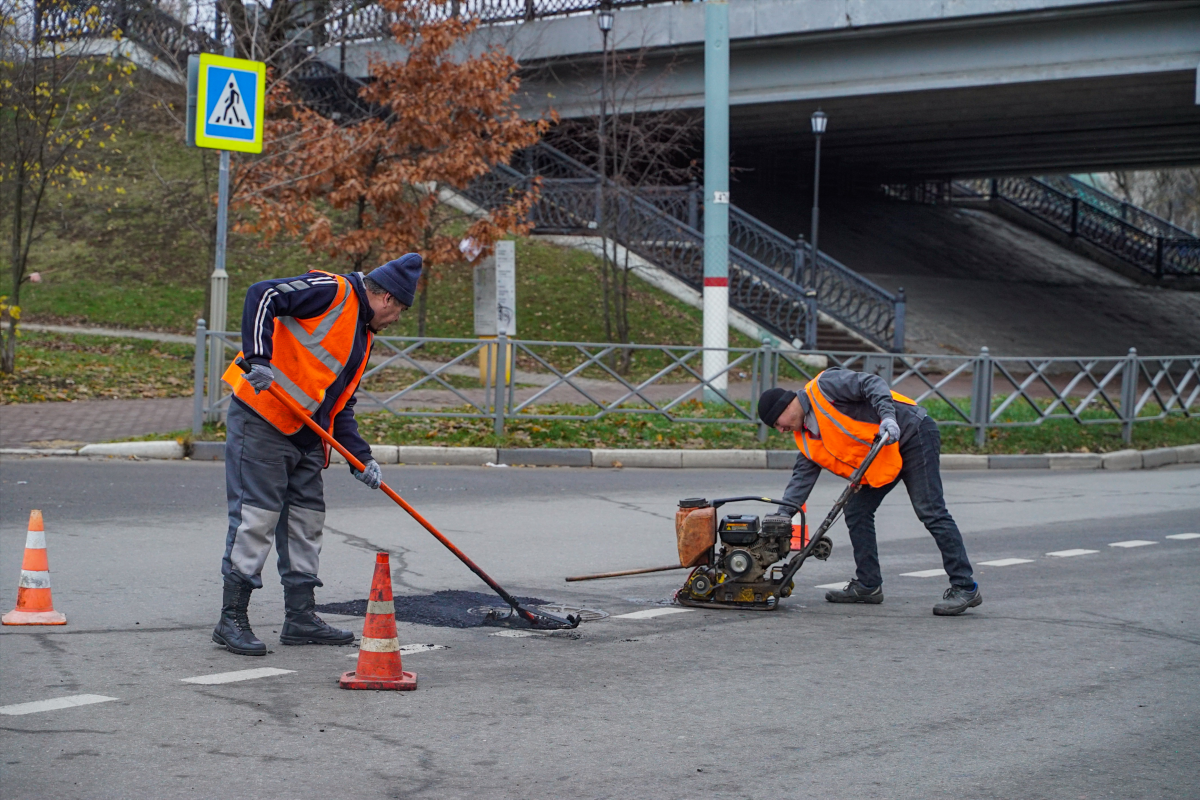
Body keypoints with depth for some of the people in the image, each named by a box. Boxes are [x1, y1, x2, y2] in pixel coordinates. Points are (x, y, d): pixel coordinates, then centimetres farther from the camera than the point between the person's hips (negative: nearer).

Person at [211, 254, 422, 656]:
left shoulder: (362, 336, 20)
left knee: (307, 520, 11)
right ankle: (232, 620, -3)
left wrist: (361, 458, 8)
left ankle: (300, 616, 19)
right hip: (261, 419, -10)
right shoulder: (333, 292, -8)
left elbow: (340, 407, 20)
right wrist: (259, 359, -30)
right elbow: (262, 295, -20)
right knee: (256, 517, -8)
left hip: (305, 434, 10)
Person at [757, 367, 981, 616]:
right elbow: (802, 477, 12)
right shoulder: (807, 439, 12)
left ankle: (965, 588, -14)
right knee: (857, 511, 7)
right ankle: (868, 586, 15)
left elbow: (871, 383, -20)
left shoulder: (822, 386, -12)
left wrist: (887, 417, -34)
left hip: (913, 435, -10)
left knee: (930, 512, -13)